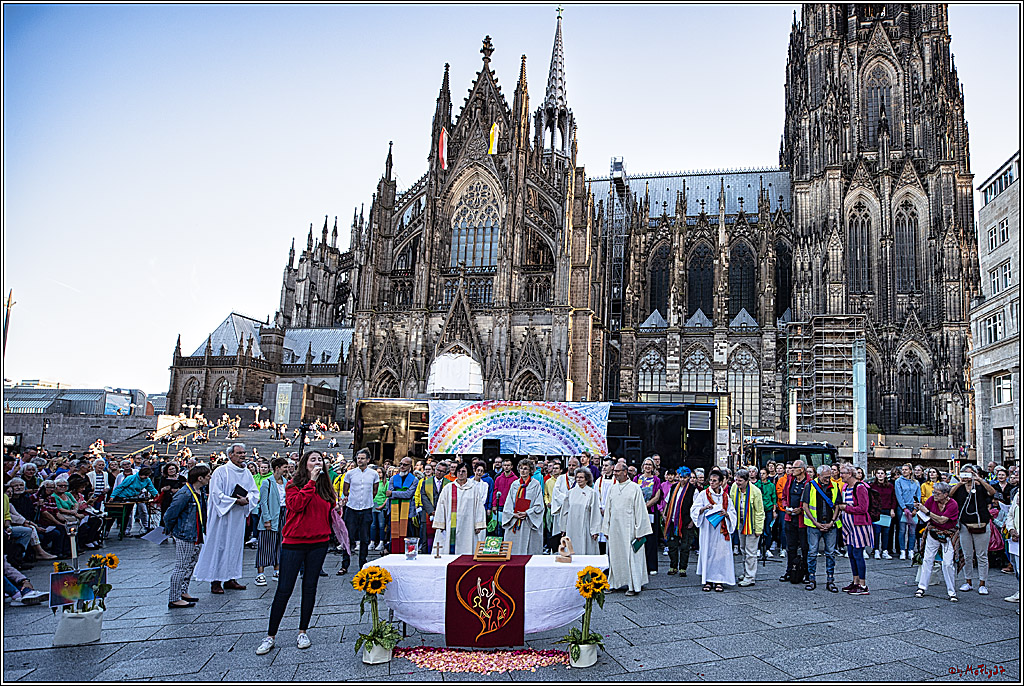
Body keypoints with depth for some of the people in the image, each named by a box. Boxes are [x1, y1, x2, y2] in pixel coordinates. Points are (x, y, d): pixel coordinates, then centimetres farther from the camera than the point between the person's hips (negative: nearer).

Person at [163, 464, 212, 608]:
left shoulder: (200, 492, 9)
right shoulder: (185, 494, -21)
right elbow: (170, 514, -18)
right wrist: (170, 531, -4)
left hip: (196, 537, 9)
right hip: (184, 537, -9)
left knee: (190, 566, 18)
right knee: (181, 567, -2)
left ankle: (183, 592, 31)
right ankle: (174, 599, 6)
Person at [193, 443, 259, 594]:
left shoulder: (247, 473, 10)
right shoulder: (221, 471, -9)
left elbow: (254, 491, 10)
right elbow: (217, 494, -14)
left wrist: (247, 499, -11)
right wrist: (236, 501, -18)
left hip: (239, 517, 6)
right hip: (223, 515, -6)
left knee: (235, 545, 9)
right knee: (219, 545, -3)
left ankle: (230, 578, 18)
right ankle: (215, 581, 5)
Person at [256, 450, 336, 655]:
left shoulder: (326, 487, 9)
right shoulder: (294, 484, -2)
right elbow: (296, 504, -21)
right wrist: (311, 482, -19)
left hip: (319, 543, 4)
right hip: (294, 542, -4)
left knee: (310, 587, 10)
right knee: (284, 589, -1)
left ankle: (302, 632, 22)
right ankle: (270, 636, 12)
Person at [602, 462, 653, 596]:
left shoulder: (634, 488, -5)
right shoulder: (613, 488, 11)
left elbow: (639, 510, -7)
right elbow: (608, 509, 15)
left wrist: (638, 531, -10)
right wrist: (606, 529, 12)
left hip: (628, 528, -5)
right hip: (614, 529, 5)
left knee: (631, 556, -1)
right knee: (615, 555, 9)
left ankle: (633, 585, 7)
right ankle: (615, 583, 19)